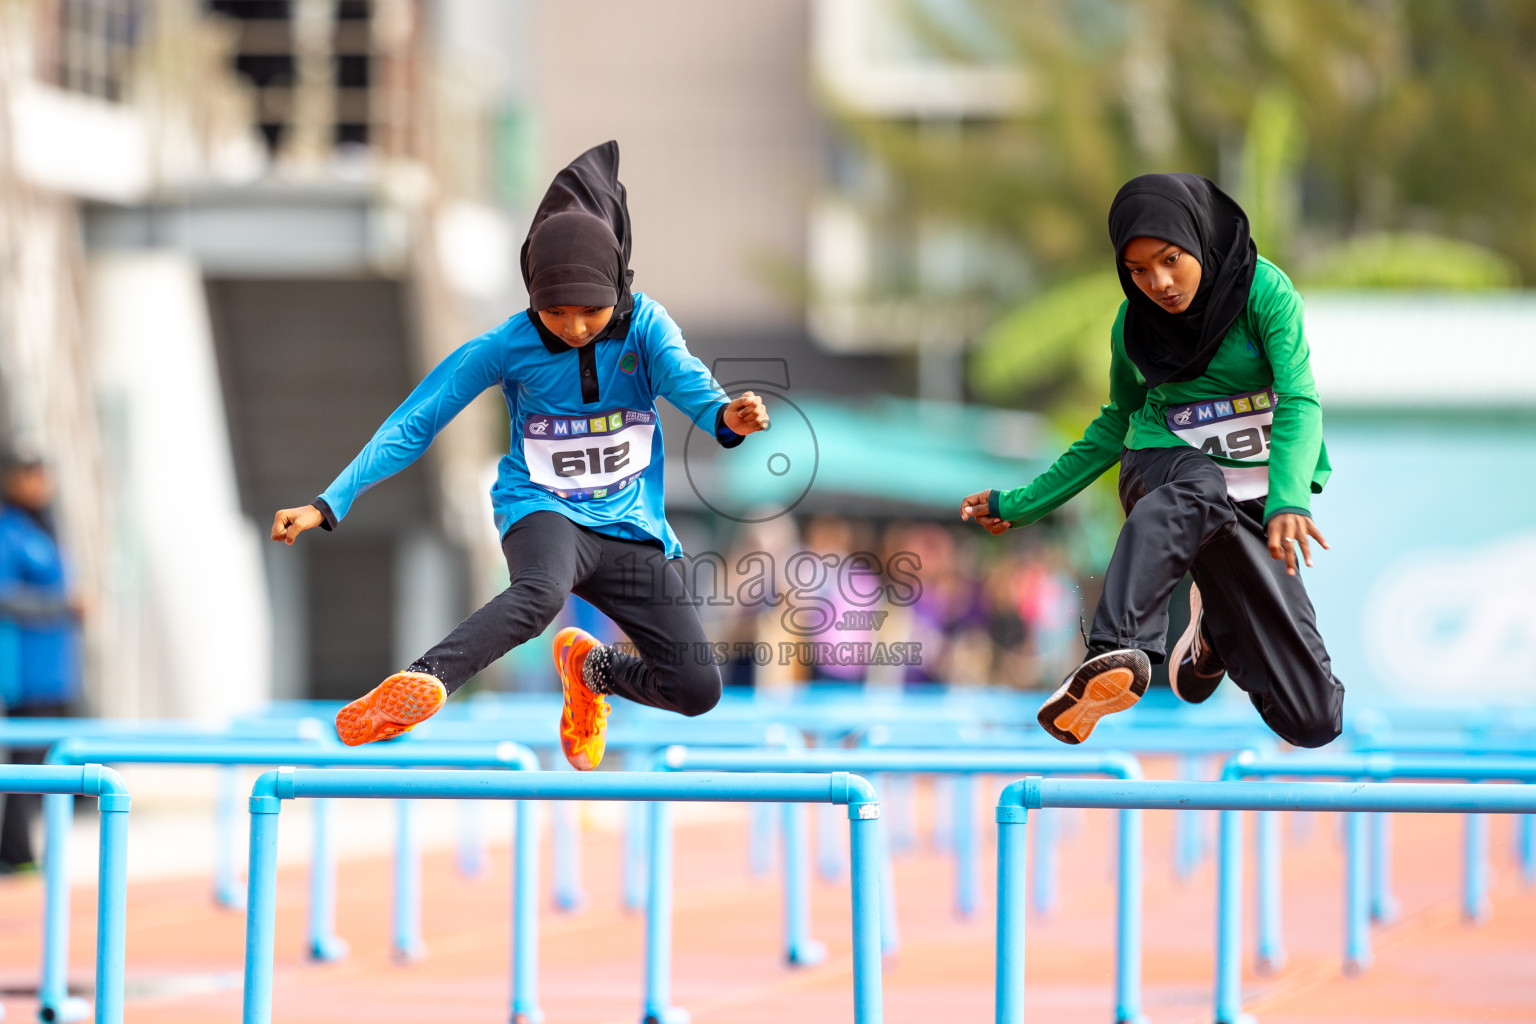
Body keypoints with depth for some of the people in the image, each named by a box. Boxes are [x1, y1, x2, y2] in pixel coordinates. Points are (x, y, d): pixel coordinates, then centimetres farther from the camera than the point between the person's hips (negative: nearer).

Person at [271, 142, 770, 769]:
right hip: (542, 512, -3)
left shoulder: (644, 325, -6)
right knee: (542, 591, -41)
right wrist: (328, 505, -17)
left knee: (697, 689, -6)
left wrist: (725, 416, -49)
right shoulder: (507, 348, -8)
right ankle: (421, 686, -56)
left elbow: (683, 377, -24)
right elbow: (412, 425, -9)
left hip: (632, 529, 3)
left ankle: (590, 668, 24)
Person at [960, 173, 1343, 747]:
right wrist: (1019, 505, 21)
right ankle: (1119, 654, -68)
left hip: (1255, 502, 0)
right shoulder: (1134, 324, 5)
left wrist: (1287, 501, -38)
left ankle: (1216, 631, 25)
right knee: (1200, 487, -43)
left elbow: (1299, 403, -18)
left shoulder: (1266, 292, -8)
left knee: (1314, 721, -8)